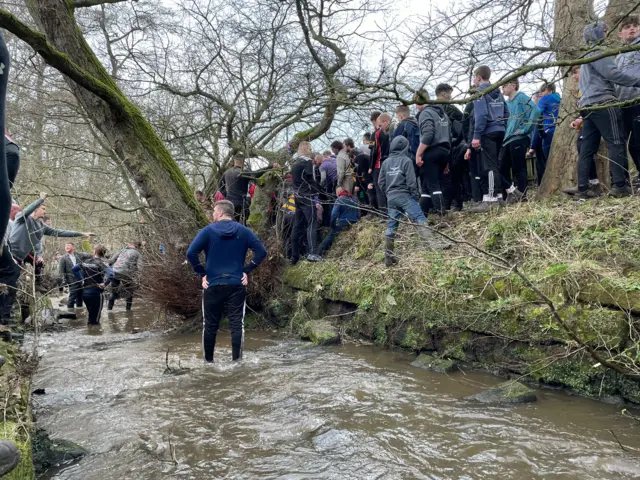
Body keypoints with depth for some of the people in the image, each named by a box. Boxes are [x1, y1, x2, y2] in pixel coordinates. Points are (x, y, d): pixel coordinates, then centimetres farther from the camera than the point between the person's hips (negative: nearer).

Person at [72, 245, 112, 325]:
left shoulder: (85, 261, 2)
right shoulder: (100, 263, -15)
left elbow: (74, 269, 12)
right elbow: (110, 275, -30)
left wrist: (81, 279, 13)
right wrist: (104, 284, -17)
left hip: (85, 293, 6)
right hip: (97, 293, -6)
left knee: (90, 315, 23)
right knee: (95, 320, 4)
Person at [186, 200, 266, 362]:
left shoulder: (208, 231, -4)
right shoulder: (244, 231, 2)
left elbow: (191, 253, -13)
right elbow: (261, 252, -3)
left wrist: (202, 273, -3)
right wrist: (246, 271, 1)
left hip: (213, 285, -1)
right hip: (236, 285, 1)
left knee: (210, 325, 12)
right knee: (237, 324, 4)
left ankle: (208, 360, 22)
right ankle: (236, 360, 5)